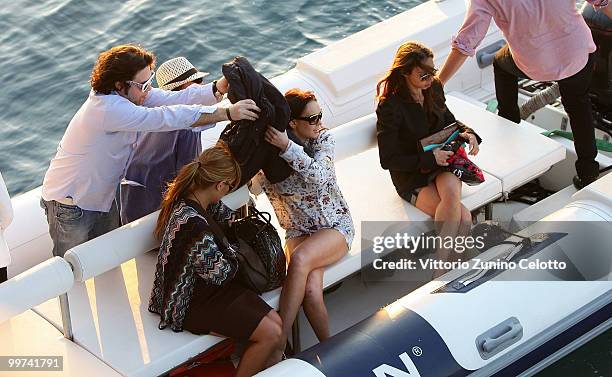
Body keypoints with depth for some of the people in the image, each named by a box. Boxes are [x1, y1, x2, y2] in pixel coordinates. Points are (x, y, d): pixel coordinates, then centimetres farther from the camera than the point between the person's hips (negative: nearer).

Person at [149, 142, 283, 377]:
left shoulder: (183, 198, -4)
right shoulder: (196, 227, -34)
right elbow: (220, 273, -19)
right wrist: (232, 250, -3)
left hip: (200, 285, 9)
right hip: (192, 303, -9)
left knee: (275, 321, 4)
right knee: (271, 334, -11)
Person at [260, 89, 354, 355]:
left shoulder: (324, 139, -3)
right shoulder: (270, 152, -2)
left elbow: (320, 176, -21)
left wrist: (288, 148, -31)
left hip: (335, 226, -1)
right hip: (298, 231, 1)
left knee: (300, 260, -33)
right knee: (311, 290, -30)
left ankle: (279, 344, -31)